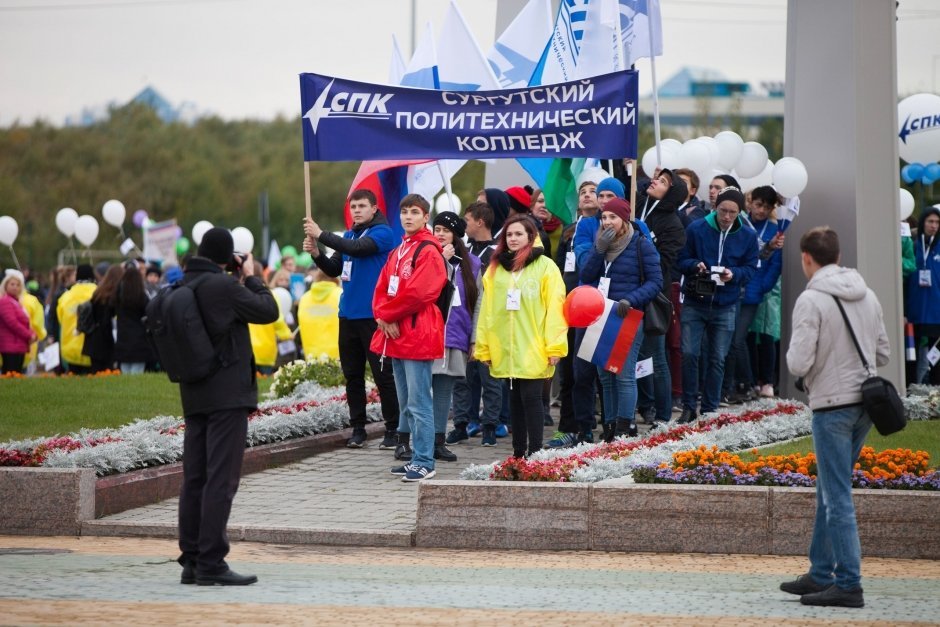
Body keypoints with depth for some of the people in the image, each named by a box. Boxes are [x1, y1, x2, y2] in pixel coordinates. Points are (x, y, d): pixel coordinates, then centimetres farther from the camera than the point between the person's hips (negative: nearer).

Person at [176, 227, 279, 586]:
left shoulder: (183, 286, 8)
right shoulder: (224, 286, -15)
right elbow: (268, 311, -8)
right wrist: (251, 277, 5)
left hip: (194, 395, 8)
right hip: (227, 395, -8)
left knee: (194, 479, 9)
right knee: (220, 480, -6)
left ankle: (191, 561, 11)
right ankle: (211, 564, -8)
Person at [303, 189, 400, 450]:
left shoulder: (382, 233, -8)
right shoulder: (348, 235, 15)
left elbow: (358, 249, -25)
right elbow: (334, 270, 15)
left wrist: (321, 235, -22)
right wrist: (316, 254, -4)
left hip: (373, 315, -7)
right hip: (348, 315, 7)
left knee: (382, 375, -5)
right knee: (352, 375, 10)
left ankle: (393, 429, 0)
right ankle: (358, 428, 17)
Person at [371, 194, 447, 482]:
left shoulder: (429, 252, -9)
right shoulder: (397, 252, 18)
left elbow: (417, 293, -18)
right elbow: (381, 289, 14)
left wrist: (387, 315, -9)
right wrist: (383, 317, -5)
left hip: (418, 336, -9)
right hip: (396, 337, 9)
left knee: (418, 403, -9)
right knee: (407, 404, 13)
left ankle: (424, 463, -6)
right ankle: (417, 457, 20)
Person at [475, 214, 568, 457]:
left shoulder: (545, 267, -2)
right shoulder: (496, 268, 11)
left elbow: (554, 308, -7)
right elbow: (487, 309, 10)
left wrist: (554, 346, -14)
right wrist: (483, 346, 5)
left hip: (532, 350, -4)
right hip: (504, 348, 4)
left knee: (531, 398, -6)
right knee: (515, 399, 10)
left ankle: (534, 454, -4)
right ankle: (518, 453, 16)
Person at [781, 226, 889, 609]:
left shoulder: (811, 300, -14)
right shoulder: (867, 296, 8)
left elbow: (798, 363, -19)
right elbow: (883, 354, 14)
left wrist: (792, 359, 2)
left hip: (832, 406, -7)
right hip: (865, 402, 7)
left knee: (837, 497, -4)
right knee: (829, 490, 18)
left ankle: (848, 584, -4)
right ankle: (821, 574, 24)